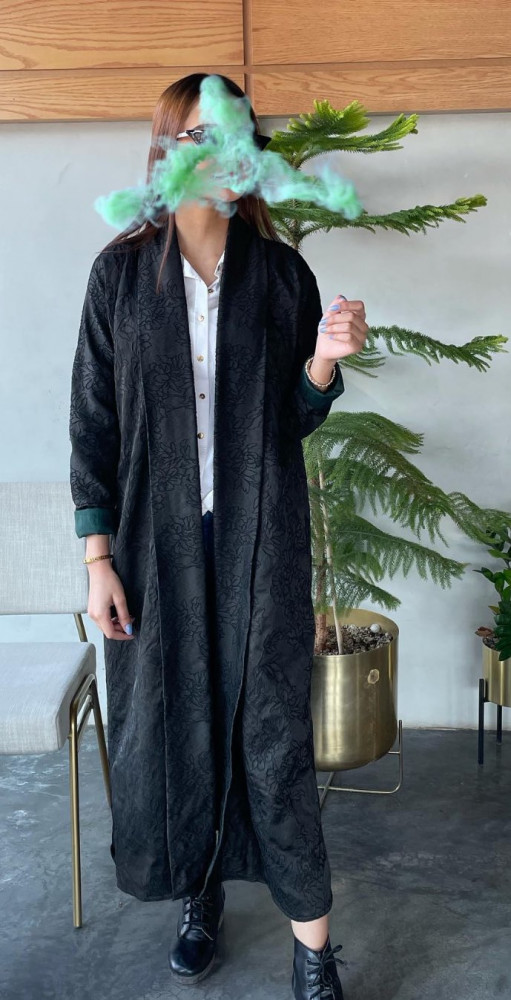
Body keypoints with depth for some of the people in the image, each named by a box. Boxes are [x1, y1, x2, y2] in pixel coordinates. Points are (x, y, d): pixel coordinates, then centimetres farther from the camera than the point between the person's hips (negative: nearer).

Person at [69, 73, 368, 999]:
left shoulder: (283, 273, 3)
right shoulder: (121, 270, 0)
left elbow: (298, 417, 9)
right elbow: (93, 421, 0)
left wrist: (325, 360, -13)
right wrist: (98, 559, -4)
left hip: (260, 535, 0)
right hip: (155, 536, 1)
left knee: (273, 725, 1)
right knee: (169, 715, 9)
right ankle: (199, 892, 33)